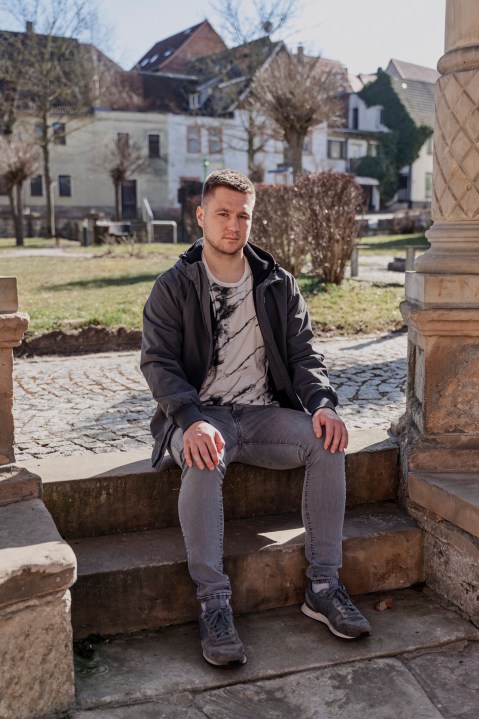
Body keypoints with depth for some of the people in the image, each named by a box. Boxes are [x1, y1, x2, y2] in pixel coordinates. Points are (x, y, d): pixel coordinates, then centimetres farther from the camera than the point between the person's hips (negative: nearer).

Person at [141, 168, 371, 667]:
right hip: (199, 416, -3)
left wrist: (323, 403, -14)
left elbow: (304, 354, 8)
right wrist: (193, 420, -27)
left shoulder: (278, 285, 12)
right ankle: (213, 603, -27)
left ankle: (323, 586, -14)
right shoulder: (173, 287, 2)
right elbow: (158, 362, -8)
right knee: (203, 462, -36)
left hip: (263, 413, 3)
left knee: (327, 443, -24)